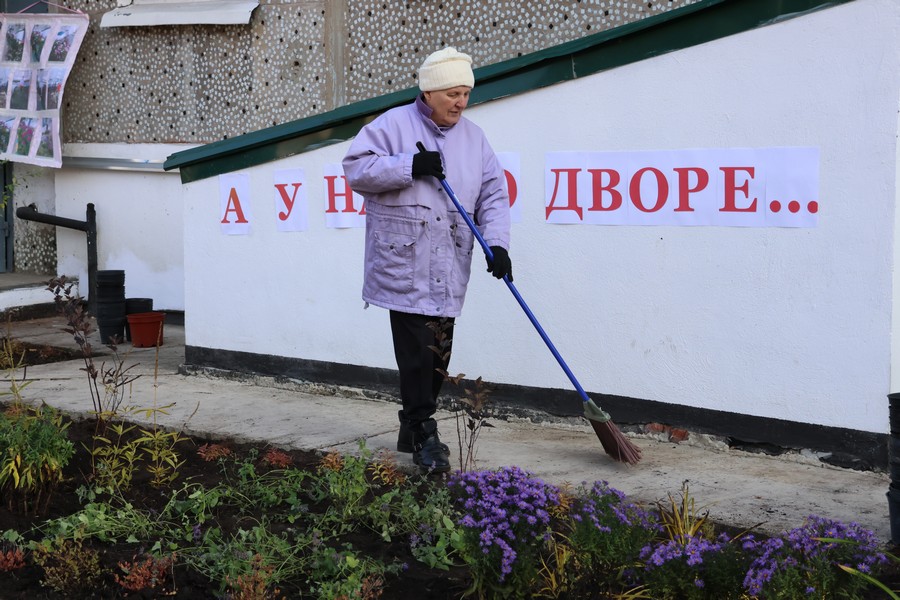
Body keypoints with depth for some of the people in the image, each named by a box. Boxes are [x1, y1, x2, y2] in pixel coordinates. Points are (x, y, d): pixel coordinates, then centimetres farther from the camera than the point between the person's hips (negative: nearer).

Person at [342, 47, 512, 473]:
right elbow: (357, 168, -9)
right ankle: (424, 435, -1)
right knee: (417, 354, -9)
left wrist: (497, 243, -6)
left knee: (438, 354, 10)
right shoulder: (393, 125, -3)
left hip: (447, 272, 6)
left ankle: (413, 430, 24)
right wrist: (410, 166, -19)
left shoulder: (473, 137, 12)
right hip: (405, 266, -5)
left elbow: (493, 194, 9)